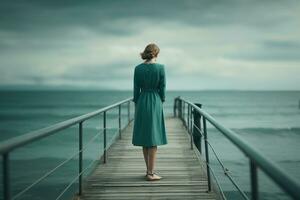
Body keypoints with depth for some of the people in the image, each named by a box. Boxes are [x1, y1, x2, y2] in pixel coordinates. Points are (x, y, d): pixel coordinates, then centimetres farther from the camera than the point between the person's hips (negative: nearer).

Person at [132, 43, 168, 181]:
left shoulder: (138, 68, 0)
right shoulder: (160, 67, -7)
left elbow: (136, 90, 2)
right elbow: (162, 88, -4)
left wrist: (136, 107, 11)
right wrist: (161, 103, 8)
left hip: (141, 103, 3)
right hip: (155, 102, -3)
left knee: (144, 138, 12)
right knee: (153, 139, 0)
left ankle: (149, 170, 20)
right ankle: (150, 173, 0)